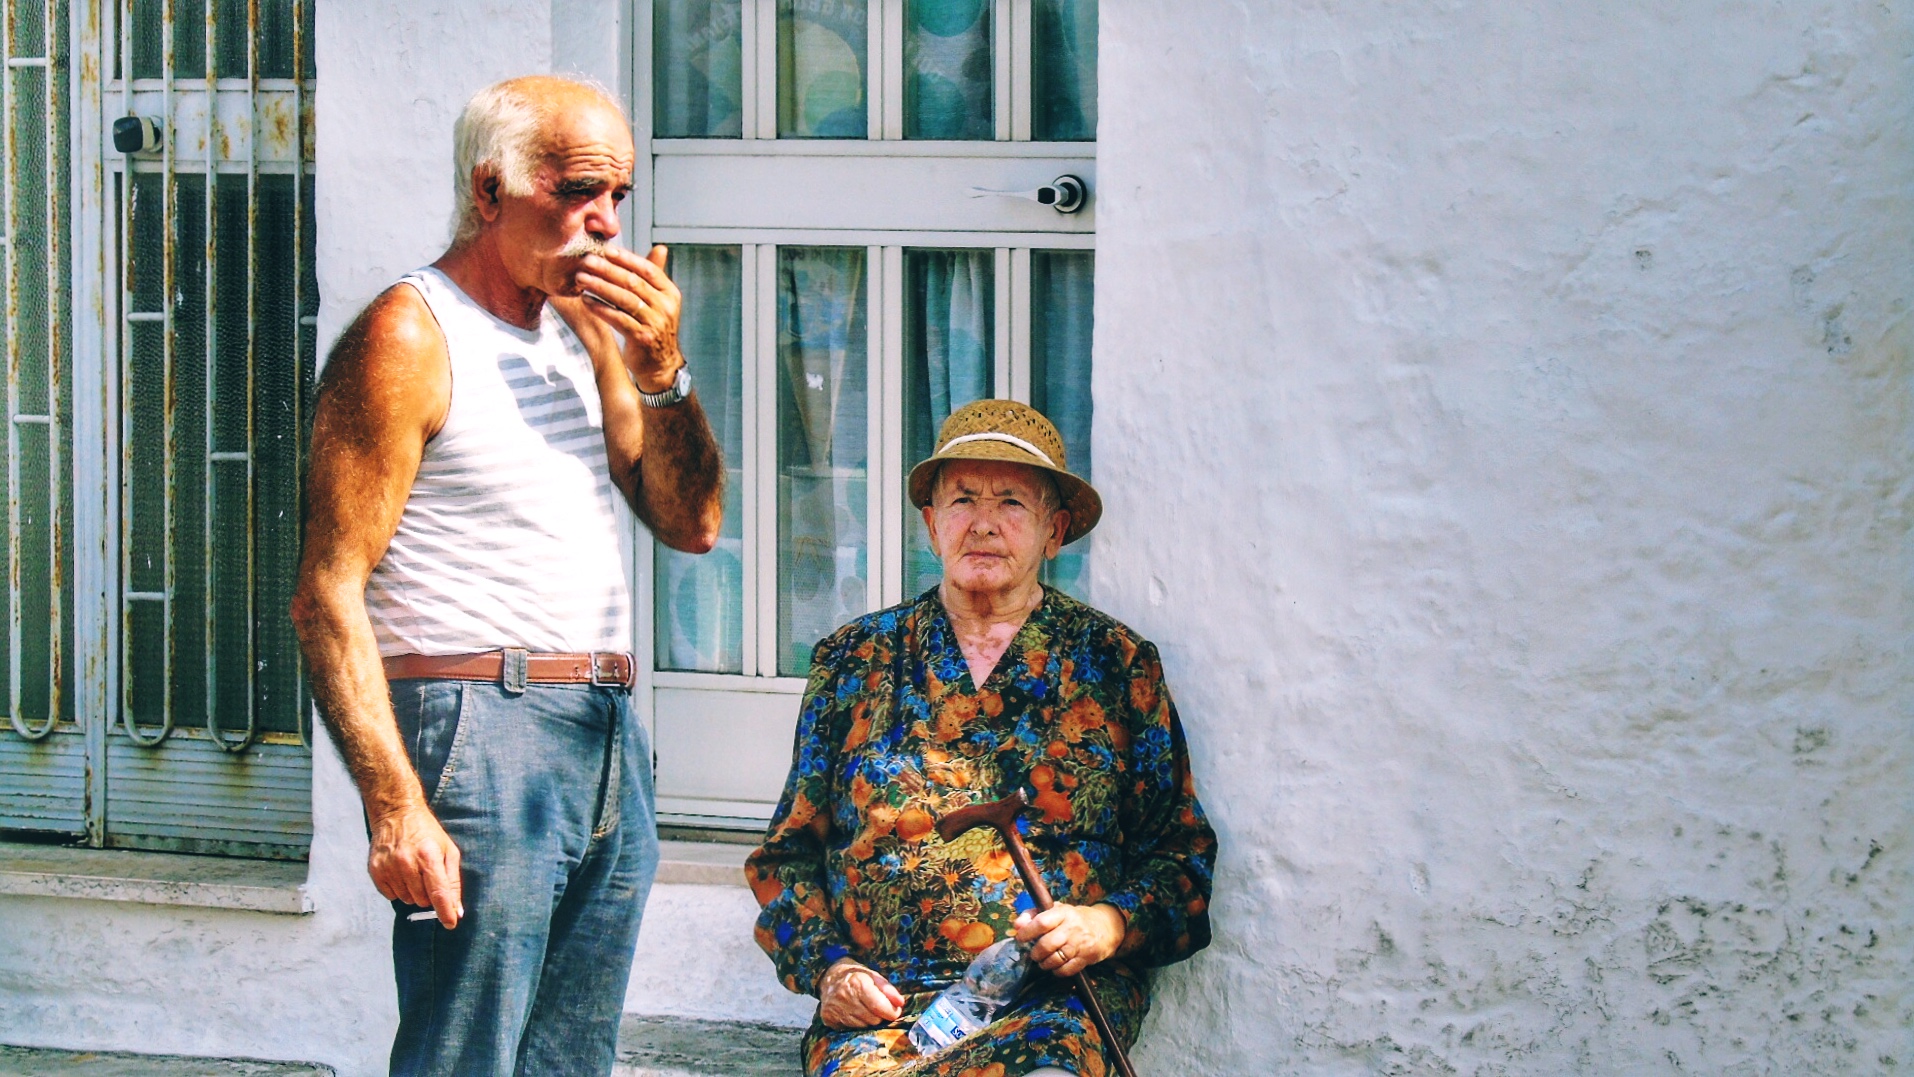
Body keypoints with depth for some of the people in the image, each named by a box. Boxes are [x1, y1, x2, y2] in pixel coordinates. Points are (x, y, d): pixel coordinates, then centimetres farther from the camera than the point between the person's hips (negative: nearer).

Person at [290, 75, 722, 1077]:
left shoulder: (588, 331, 16)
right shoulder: (407, 338, -8)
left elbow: (691, 524, 17)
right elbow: (328, 597, -13)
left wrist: (659, 369, 1)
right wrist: (395, 805, -22)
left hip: (610, 746, 8)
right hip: (480, 735, -8)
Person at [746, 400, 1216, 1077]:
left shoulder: (1118, 664, 13)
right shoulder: (853, 661, 17)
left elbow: (1182, 854, 14)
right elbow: (788, 854, 20)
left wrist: (1111, 925, -6)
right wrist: (828, 965, 2)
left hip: (1054, 998, -1)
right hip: (879, 1000, 1)